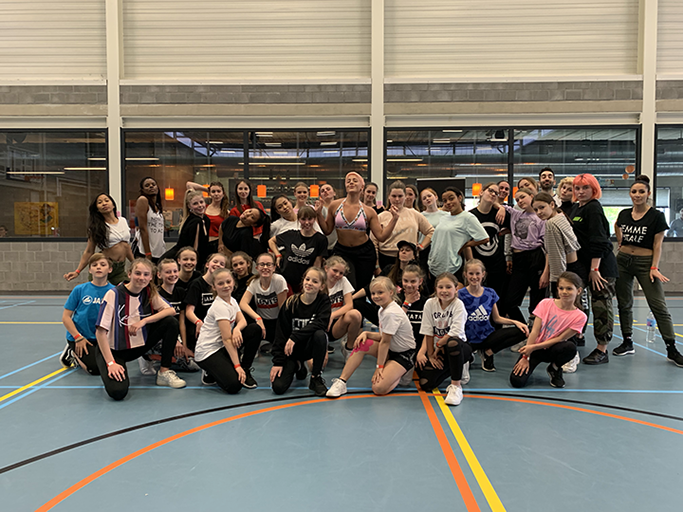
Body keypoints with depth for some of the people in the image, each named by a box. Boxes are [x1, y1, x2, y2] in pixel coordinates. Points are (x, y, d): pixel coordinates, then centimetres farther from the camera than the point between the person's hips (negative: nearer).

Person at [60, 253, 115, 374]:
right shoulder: (80, 290, -6)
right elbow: (66, 316, -4)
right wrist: (78, 337, -11)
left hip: (101, 337, 3)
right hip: (78, 336, -3)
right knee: (95, 368, -18)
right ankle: (71, 352, 13)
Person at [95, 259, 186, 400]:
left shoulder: (149, 292, -3)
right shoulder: (114, 294, -19)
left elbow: (170, 310, -10)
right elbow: (100, 332, -19)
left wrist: (143, 321, -22)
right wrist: (111, 363, -25)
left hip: (139, 345, 5)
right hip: (114, 350, -5)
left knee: (171, 323, -15)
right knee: (118, 391, -29)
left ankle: (164, 373, -5)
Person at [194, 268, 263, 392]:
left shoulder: (232, 301, 7)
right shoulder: (220, 307, -21)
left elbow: (242, 321, -1)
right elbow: (227, 339, -24)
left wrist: (237, 329, -27)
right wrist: (237, 365, -25)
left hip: (223, 347, 9)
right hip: (207, 352, -9)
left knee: (255, 329, -6)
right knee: (234, 385, -27)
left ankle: (245, 370, 3)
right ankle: (210, 374, 5)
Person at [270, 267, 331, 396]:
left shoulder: (323, 301, -7)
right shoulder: (291, 303, -8)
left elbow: (320, 323, -25)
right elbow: (280, 334, -7)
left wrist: (295, 337, -31)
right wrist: (278, 362, -12)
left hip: (310, 346, 0)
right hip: (291, 350, 1)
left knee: (320, 334, -35)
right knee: (278, 387, -16)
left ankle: (316, 377, -14)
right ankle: (297, 366, 19)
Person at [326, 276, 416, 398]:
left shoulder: (391, 313, -25)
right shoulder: (382, 309, 5)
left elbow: (385, 342, -21)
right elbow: (382, 336, 7)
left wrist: (379, 366, -15)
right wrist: (366, 333, -10)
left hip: (404, 355, -9)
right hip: (391, 349, 9)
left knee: (379, 388, -23)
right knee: (361, 344, -10)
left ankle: (401, 374, 5)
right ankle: (341, 382, -8)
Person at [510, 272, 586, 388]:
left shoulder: (579, 316, -9)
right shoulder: (546, 304, -7)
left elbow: (560, 339, -13)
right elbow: (535, 331, -10)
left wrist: (533, 347, -21)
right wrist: (526, 357, -16)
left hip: (552, 350, 1)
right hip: (534, 349, -1)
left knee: (570, 347, -36)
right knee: (517, 381, -24)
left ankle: (554, 368, -3)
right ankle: (529, 365, 11)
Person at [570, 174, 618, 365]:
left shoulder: (593, 208, -11)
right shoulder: (575, 208, 15)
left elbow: (598, 241, -18)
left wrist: (595, 269, -22)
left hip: (601, 265, -9)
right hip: (583, 263, 9)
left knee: (601, 306, -3)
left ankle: (602, 350, 3)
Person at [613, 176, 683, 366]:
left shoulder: (656, 216, -6)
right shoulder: (624, 214, 5)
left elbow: (657, 245, -7)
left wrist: (654, 267, -13)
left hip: (645, 262, -4)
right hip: (623, 260, 5)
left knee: (658, 306, -7)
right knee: (624, 304, 8)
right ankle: (627, 343, 20)